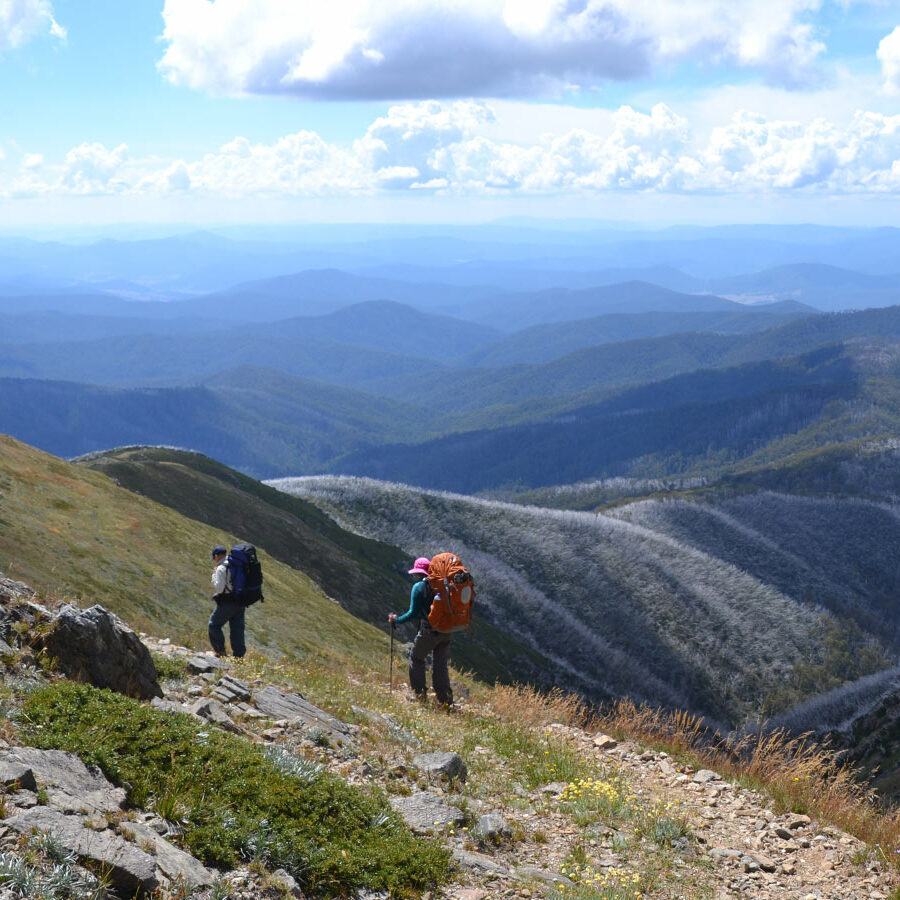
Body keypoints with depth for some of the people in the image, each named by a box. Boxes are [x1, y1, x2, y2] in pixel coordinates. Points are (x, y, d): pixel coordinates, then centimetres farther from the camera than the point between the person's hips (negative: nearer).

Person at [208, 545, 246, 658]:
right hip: (240, 603, 7)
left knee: (214, 624, 9)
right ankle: (239, 655, 8)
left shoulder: (221, 569, -13)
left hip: (226, 603, -7)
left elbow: (218, 588, -19)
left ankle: (220, 651, 4)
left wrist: (214, 575, -5)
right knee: (237, 629, 10)